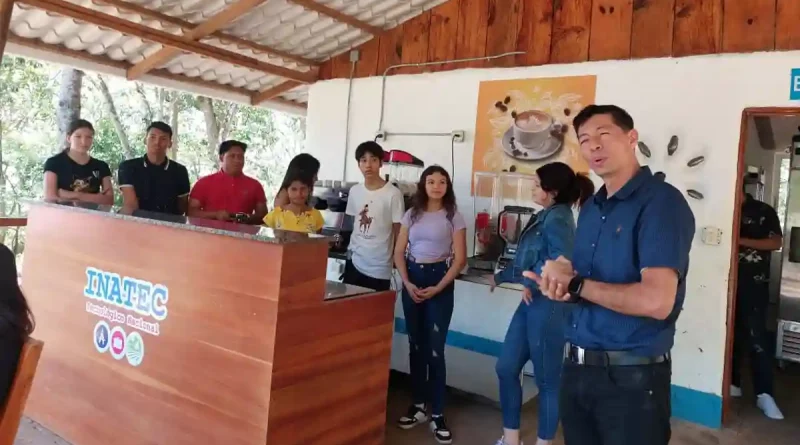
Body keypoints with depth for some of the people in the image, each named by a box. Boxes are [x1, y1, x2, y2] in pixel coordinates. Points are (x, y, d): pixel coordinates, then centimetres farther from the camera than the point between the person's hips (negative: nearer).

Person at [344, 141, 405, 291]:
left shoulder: (393, 194, -12)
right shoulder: (354, 191, 5)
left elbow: (398, 231, -6)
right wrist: (350, 249, 14)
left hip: (379, 269, -5)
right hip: (353, 263, 5)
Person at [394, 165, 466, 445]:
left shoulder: (453, 216, -1)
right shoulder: (412, 214, 8)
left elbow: (460, 258, -4)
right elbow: (399, 253, 6)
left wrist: (438, 288, -13)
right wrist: (407, 283, -8)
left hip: (440, 281, -3)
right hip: (412, 279, 4)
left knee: (435, 349, -5)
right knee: (416, 345, 9)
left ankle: (437, 413, 4)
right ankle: (418, 405, 22)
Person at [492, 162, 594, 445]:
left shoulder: (558, 218, -15)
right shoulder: (545, 217, 14)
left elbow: (562, 261, -32)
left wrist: (531, 284, -21)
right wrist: (500, 277, 30)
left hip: (547, 305, -10)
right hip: (531, 304, 10)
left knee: (547, 379, 5)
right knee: (506, 368, 12)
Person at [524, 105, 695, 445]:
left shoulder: (661, 202, -15)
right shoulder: (590, 208, 10)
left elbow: (656, 301, -26)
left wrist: (574, 284, -15)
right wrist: (558, 285, -9)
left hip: (632, 376, -7)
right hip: (576, 367, 7)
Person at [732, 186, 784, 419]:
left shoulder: (764, 212, 1)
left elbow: (776, 242, -5)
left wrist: (741, 241, -15)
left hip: (754, 284, -3)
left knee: (756, 337, -6)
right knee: (731, 334, 7)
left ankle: (764, 394, -2)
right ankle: (732, 384, 18)